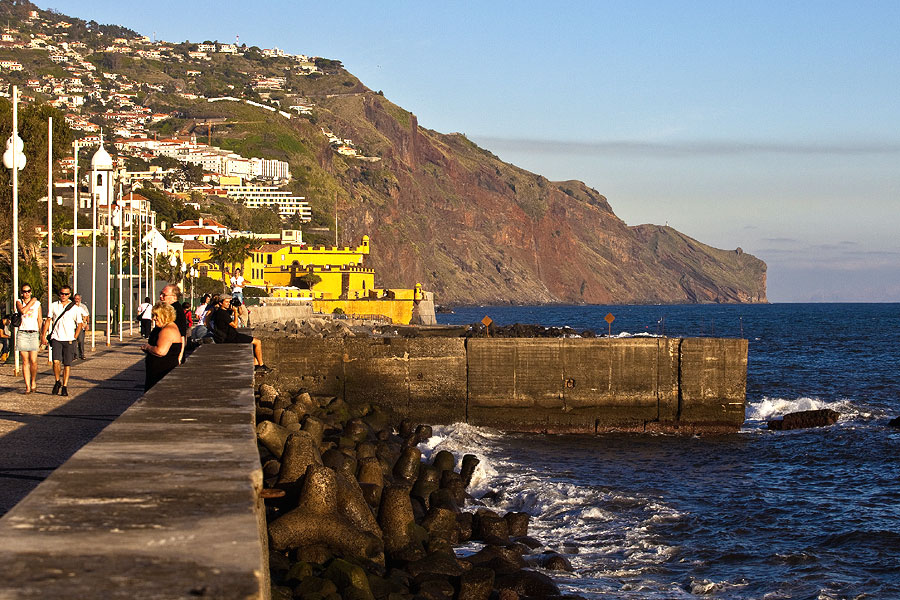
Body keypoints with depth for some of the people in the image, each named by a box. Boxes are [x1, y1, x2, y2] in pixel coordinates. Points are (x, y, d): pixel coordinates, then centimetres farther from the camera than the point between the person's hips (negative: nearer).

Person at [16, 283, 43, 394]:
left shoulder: (37, 304, 11)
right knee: (25, 361, -1)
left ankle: (33, 381, 16)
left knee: (33, 361, -8)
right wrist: (31, 301, -5)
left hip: (34, 334, 1)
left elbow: (40, 321, 12)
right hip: (22, 334, -1)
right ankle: (27, 386, 3)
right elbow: (23, 311, -16)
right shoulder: (19, 302, 6)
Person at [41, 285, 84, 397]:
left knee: (67, 364, 1)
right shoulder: (54, 306, 7)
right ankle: (58, 381, 8)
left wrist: (74, 338, 0)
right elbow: (48, 320, 13)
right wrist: (43, 335, 7)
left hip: (69, 340, 0)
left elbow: (79, 325, 7)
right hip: (56, 338, 0)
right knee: (56, 361, -14)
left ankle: (64, 386, 10)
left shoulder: (74, 308, 1)